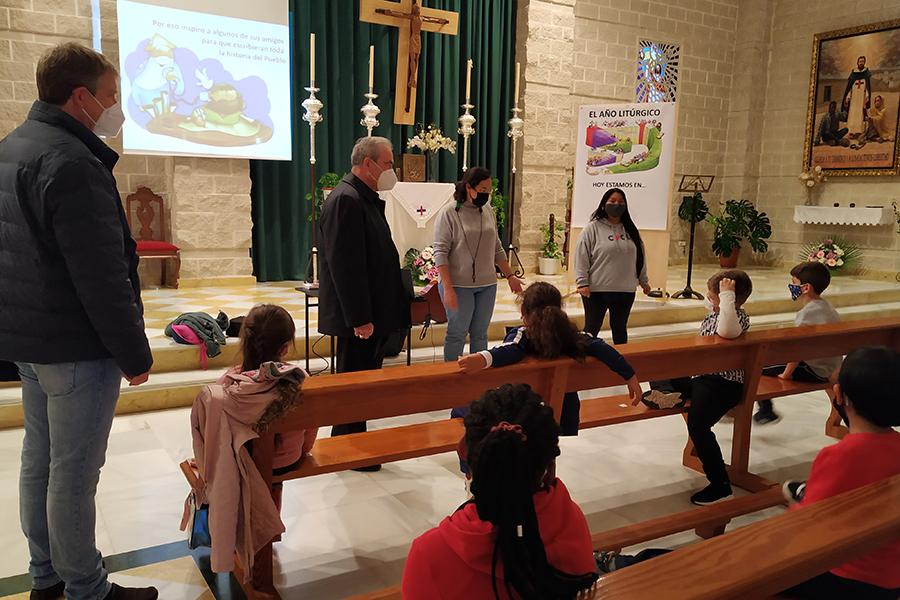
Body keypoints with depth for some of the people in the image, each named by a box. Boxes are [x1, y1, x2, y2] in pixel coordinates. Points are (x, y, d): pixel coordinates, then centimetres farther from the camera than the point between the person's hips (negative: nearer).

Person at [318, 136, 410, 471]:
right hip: (359, 317, -10)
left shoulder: (367, 199, 15)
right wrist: (360, 318, -24)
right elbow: (344, 264, -23)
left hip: (373, 312, 10)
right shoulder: (346, 199, -17)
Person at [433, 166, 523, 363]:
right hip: (459, 285, -5)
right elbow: (440, 253, -12)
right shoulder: (449, 213, -9)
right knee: (457, 333, 3)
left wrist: (510, 276, 12)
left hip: (487, 284, 5)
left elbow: (497, 249, 16)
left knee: (480, 333, 11)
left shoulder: (488, 212, 8)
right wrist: (448, 288, -18)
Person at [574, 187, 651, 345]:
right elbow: (581, 258, -9)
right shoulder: (593, 228, -5)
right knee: (591, 329, 2)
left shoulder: (630, 230, 11)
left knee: (620, 328, 17)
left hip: (625, 291, 5)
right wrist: (582, 283, -16)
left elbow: (640, 256, 17)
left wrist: (643, 281, 18)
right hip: (596, 290, -5)